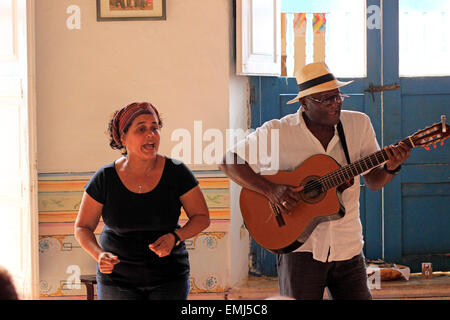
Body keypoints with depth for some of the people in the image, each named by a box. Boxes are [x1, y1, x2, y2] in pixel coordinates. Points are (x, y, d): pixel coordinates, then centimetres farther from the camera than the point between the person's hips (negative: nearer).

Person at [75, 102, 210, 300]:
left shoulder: (176, 172, -8)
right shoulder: (104, 179, -8)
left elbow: (202, 217, 1)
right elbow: (82, 228, 0)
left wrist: (174, 237, -17)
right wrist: (99, 255, -20)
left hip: (169, 278, 0)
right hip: (118, 278, 0)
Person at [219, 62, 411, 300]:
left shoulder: (359, 124, 4)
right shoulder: (276, 132, -7)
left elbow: (374, 182, 10)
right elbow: (228, 162, -4)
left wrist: (391, 167, -13)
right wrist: (270, 190, -17)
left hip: (348, 250, 3)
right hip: (300, 247, -3)